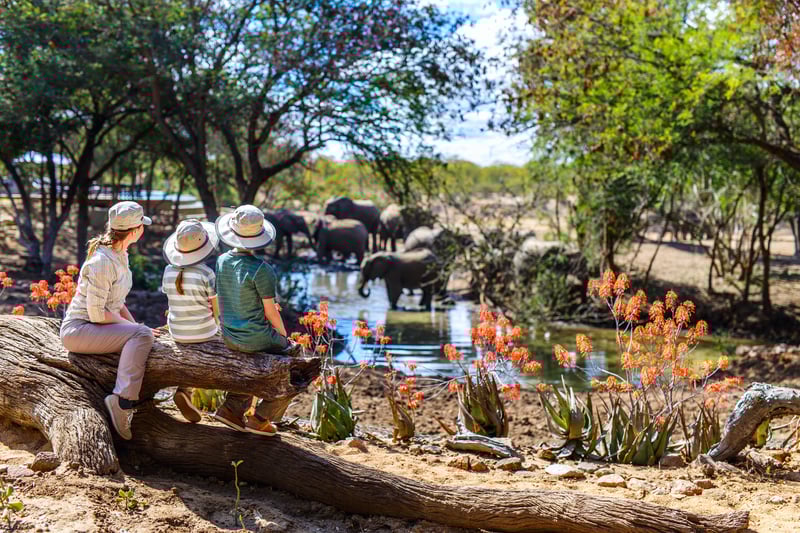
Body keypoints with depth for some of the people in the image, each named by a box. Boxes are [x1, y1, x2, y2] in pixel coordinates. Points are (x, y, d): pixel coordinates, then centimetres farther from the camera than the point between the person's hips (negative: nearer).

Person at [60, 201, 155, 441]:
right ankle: (123, 401, -31)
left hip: (99, 328, 9)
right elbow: (96, 313, -22)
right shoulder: (102, 262, -21)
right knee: (142, 335, -26)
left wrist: (135, 324, 4)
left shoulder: (119, 255, 8)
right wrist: (132, 326, -11)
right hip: (78, 330, -9)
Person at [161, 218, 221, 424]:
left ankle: (184, 390, 16)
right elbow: (218, 310, -13)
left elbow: (176, 304, 7)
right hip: (204, 333, -4)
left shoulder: (168, 272, -6)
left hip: (177, 334, 4)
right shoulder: (206, 274, -20)